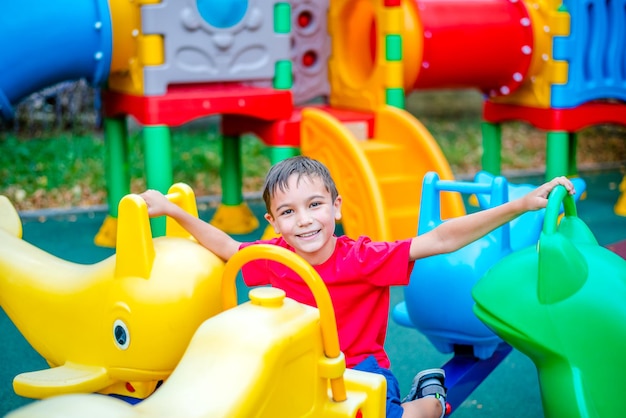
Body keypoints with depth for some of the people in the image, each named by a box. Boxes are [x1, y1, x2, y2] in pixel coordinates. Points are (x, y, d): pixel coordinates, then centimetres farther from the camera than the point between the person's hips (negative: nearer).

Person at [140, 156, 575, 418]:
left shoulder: (363, 258, -22)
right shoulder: (274, 258, -9)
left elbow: (441, 239, -27)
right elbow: (227, 247, 10)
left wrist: (521, 205, -33)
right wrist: (173, 209, 6)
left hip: (363, 369, -5)